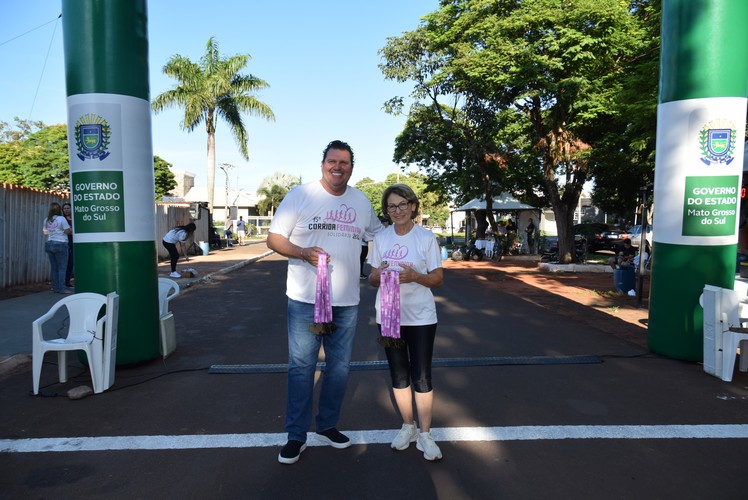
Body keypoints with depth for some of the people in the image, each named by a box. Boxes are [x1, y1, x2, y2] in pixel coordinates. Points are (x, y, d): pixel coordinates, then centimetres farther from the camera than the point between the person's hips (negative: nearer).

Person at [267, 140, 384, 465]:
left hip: (347, 302, 4)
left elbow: (379, 234, 25)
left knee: (339, 367, 14)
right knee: (302, 367, 3)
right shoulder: (300, 195, -3)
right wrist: (303, 252, -23)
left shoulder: (361, 202, 10)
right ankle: (296, 436, 18)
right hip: (305, 300, -4)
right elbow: (274, 238, -5)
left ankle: (327, 425, 33)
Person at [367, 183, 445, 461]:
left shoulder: (426, 237, -5)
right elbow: (372, 279, 8)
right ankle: (407, 426, 32)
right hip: (388, 315, 3)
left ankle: (424, 434, 19)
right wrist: (378, 274, -16)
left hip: (420, 316, -3)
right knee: (399, 375, 13)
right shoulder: (381, 238, 4)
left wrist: (415, 276, -22)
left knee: (421, 377, 2)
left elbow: (438, 279, -3)